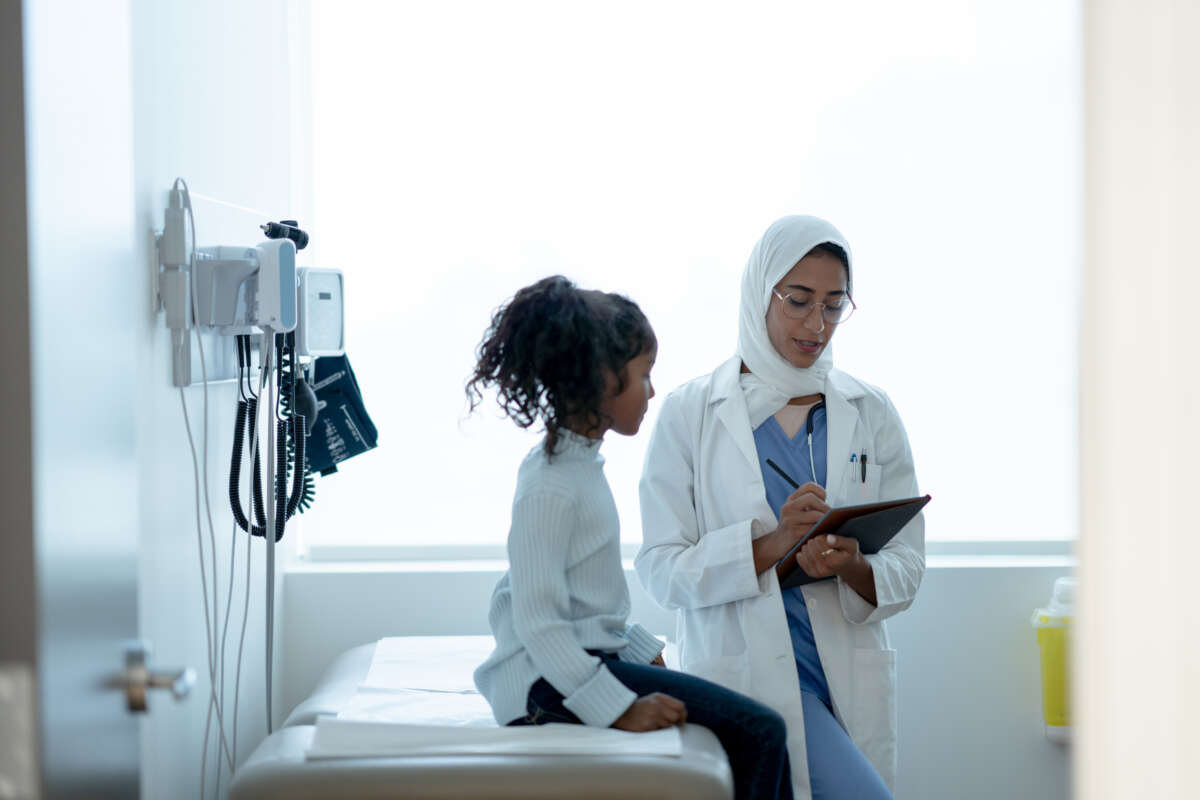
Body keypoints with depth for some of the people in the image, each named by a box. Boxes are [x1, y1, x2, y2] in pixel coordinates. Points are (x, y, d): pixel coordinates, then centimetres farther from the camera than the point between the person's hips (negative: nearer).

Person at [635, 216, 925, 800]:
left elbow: (907, 567, 5)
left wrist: (853, 569, -17)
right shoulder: (690, 413, -1)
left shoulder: (871, 413, 8)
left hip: (851, 682, 4)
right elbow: (660, 570, -6)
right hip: (747, 676, -4)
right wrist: (770, 545, -20)